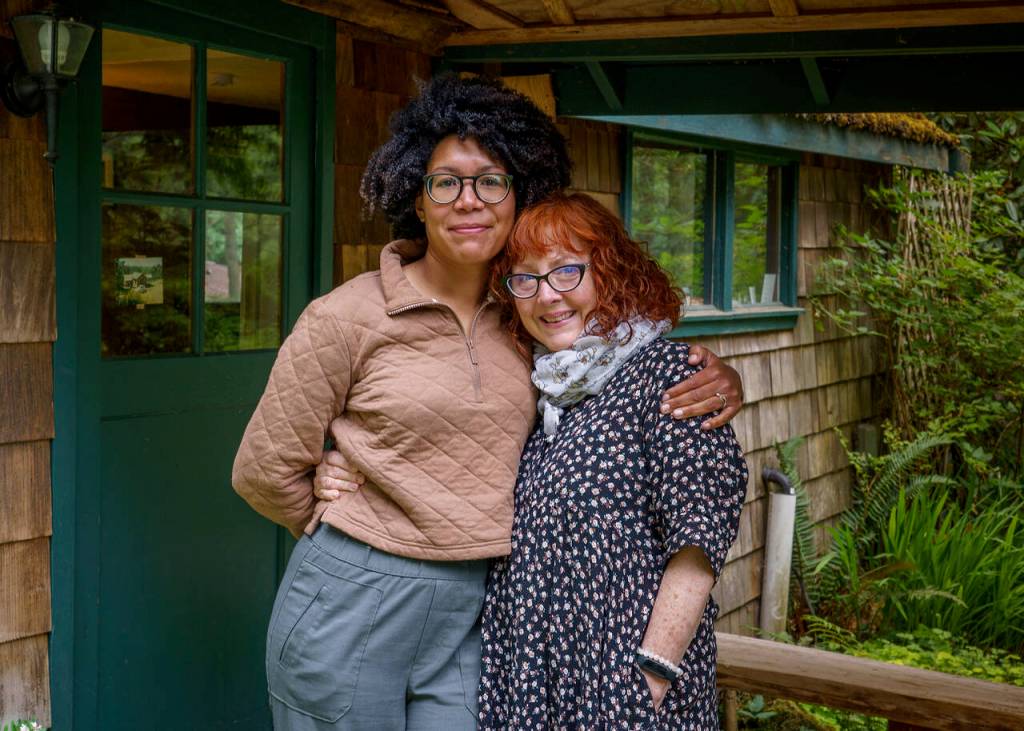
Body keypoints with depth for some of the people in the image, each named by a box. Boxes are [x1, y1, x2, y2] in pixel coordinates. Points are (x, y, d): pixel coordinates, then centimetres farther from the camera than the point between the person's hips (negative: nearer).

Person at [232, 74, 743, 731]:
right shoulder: (348, 318, -8)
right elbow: (264, 471, -2)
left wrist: (716, 381, -4)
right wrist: (358, 535, 9)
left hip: (467, 625, 3)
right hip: (349, 610, -3)